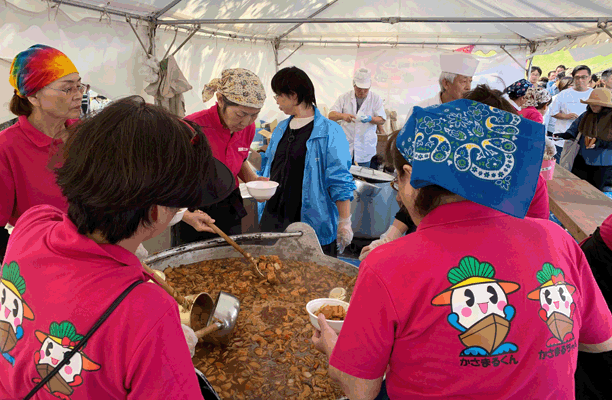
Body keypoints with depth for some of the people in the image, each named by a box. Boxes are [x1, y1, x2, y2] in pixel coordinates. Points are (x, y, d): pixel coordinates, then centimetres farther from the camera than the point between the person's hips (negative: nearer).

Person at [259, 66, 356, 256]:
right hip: (273, 220, 6)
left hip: (314, 226, -6)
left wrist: (344, 222, -12)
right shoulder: (281, 128, 12)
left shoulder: (329, 131, -9)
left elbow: (340, 182, -11)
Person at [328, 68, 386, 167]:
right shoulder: (344, 97, 5)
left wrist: (370, 119, -22)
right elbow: (331, 115, -2)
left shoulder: (376, 99, 5)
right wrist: (343, 116, -26)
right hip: (345, 147, 0)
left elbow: (382, 120, 1)